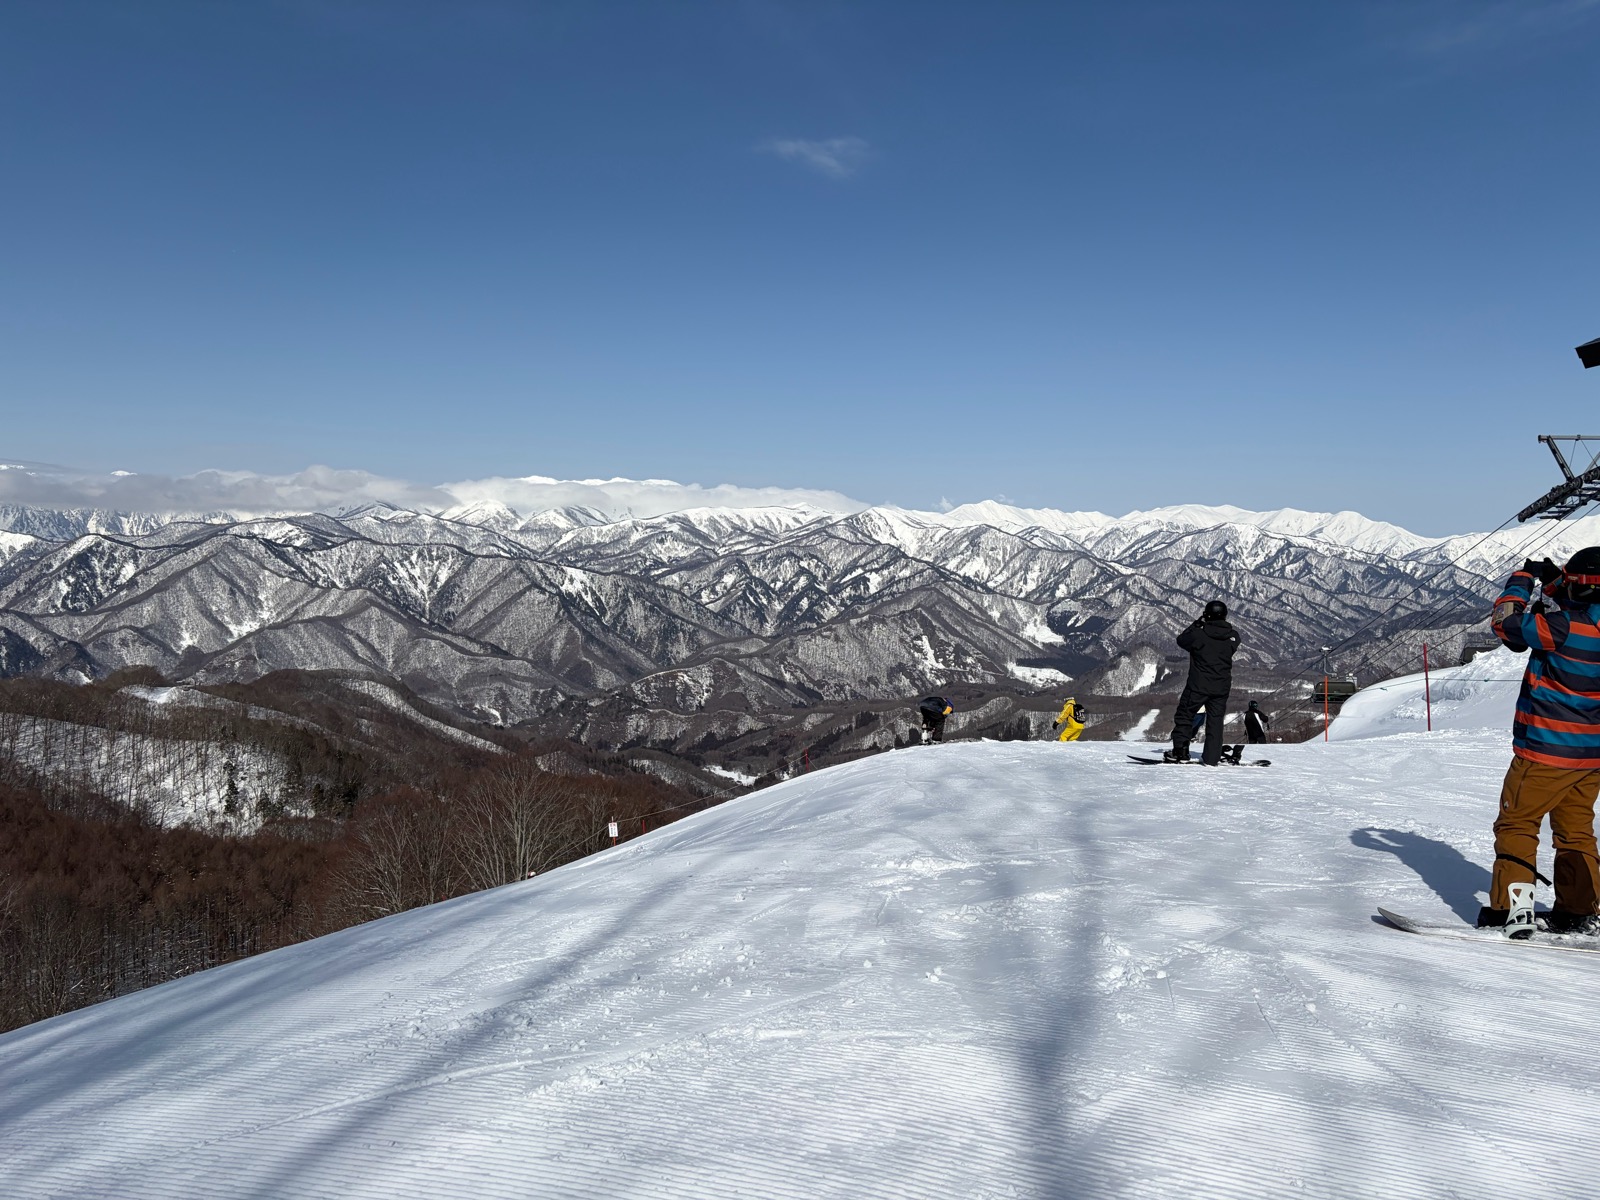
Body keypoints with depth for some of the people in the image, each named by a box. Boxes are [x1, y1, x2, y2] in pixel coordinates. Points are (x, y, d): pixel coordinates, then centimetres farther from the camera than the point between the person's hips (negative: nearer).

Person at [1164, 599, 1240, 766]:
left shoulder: (1198, 634, -15)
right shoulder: (1232, 637, -4)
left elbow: (1181, 639, 2)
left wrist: (1197, 623, 9)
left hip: (1198, 685, -3)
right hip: (1222, 687, 4)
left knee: (1185, 716, 10)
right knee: (1215, 721, 11)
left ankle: (1180, 752, 8)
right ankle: (1212, 758, 11)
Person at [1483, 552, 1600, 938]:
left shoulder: (1568, 628, -23)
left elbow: (1507, 621, -12)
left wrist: (1523, 578, 2)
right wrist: (1550, 586, 18)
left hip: (1547, 751, -7)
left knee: (1516, 824, 3)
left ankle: (1512, 909, -1)